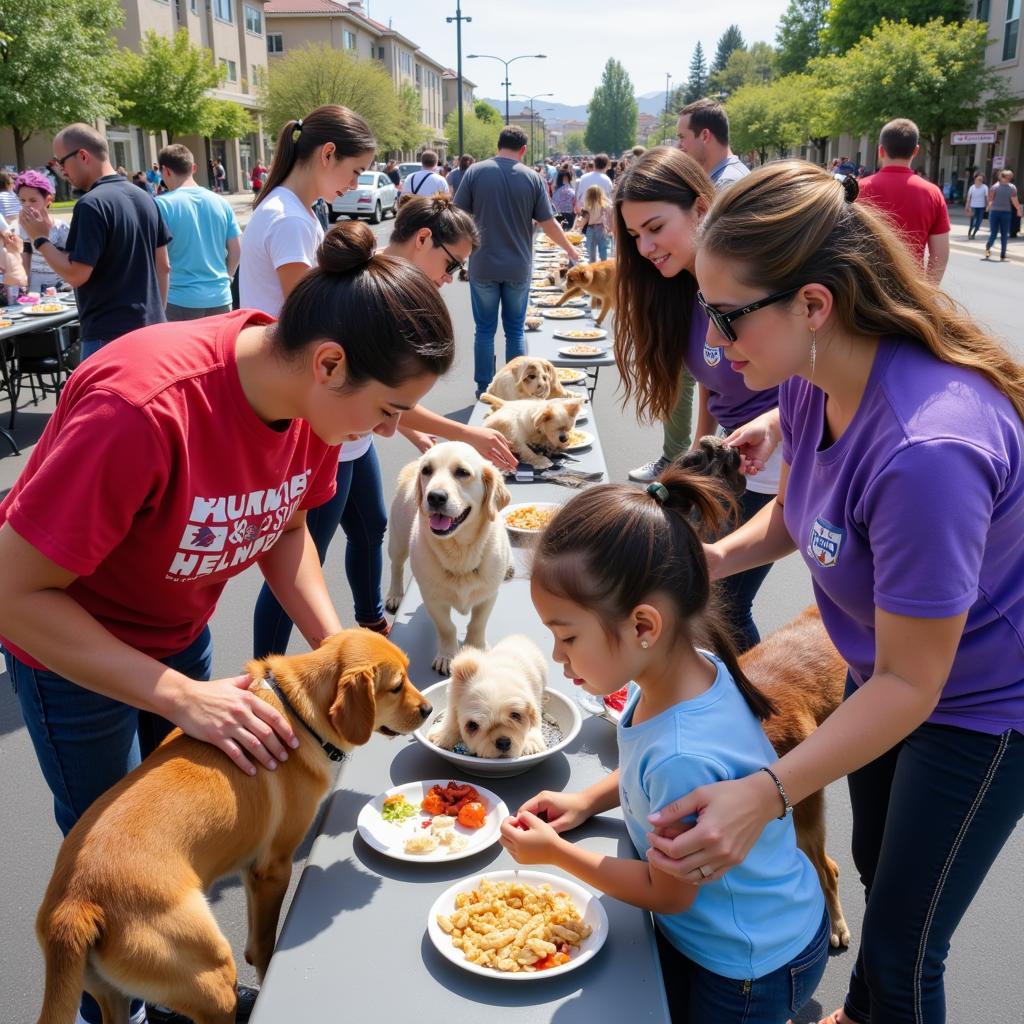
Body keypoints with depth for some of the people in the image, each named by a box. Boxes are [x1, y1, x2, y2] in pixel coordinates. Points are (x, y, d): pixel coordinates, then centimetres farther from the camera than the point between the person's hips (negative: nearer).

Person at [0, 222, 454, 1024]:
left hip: (181, 632, 5)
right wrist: (181, 697, -33)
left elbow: (284, 528, 0)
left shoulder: (313, 392, -17)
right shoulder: (141, 407, -38)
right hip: (71, 643, -5)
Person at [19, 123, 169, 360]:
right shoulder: (145, 198, 10)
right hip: (150, 327, 8)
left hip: (108, 335, -8)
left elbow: (76, 274, -19)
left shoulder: (91, 205, -15)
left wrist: (40, 238, -5)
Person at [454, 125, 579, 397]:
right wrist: (570, 250, 15)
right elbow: (549, 224, 0)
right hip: (518, 268, 1)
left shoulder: (475, 172, -5)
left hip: (483, 266, -1)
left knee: (485, 330, 9)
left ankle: (484, 389, 14)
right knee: (516, 330, 11)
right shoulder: (532, 178, -3)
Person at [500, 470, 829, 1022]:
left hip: (750, 970, -7)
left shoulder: (685, 758, -40)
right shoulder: (689, 666, -15)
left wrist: (555, 851, -13)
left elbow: (668, 892, -20)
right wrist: (587, 801, -2)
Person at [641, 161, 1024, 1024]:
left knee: (901, 954, 8)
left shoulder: (928, 449, -40)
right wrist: (716, 556, -17)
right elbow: (793, 514, 2)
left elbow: (911, 684, -30)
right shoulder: (811, 376, -16)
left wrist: (767, 793, -37)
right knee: (876, 867, 29)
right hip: (887, 672, 8)